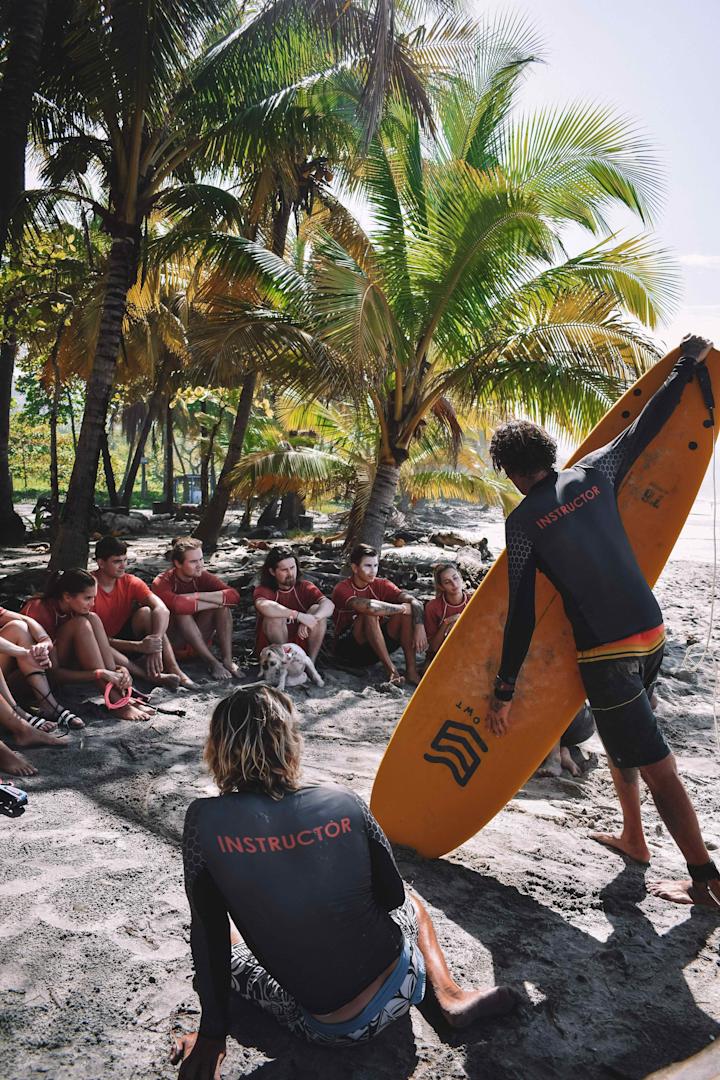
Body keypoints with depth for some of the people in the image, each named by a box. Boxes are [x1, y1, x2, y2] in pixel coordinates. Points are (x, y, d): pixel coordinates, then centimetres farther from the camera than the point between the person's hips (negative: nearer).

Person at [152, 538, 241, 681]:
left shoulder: (202, 576, -4)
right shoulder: (162, 583, -18)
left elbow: (234, 596, -20)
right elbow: (178, 605, -41)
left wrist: (197, 596, -27)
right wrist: (215, 602, -30)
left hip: (199, 640, 4)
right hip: (173, 646, -4)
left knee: (223, 602, -17)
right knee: (182, 612, -33)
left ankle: (227, 659, -23)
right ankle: (212, 662, -26)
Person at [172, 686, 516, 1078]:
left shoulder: (205, 821, -16)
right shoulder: (342, 801, -12)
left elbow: (207, 931, -8)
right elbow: (393, 895, -1)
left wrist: (212, 1035, 4)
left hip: (323, 1028, -1)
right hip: (400, 987, 2)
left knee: (222, 942, 25)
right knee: (411, 904, 35)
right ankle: (450, 997, 15)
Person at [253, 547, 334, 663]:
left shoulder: (304, 587, -1)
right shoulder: (264, 590, -11)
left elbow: (329, 605, -19)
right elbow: (265, 607, -37)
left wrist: (311, 619, -39)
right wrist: (299, 615, -41)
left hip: (301, 645, 3)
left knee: (317, 610, -18)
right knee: (276, 616, -30)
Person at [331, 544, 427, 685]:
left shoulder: (381, 585, 0)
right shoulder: (342, 589, -15)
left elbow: (414, 601, -13)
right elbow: (367, 606, -35)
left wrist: (420, 627, -31)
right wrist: (401, 608, -24)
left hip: (378, 647, 5)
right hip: (349, 649, -5)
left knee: (407, 610, -14)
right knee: (370, 614, -32)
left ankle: (411, 669, -20)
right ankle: (391, 669, -29)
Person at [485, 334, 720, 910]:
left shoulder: (523, 521, -9)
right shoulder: (594, 472, 2)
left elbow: (522, 614, -11)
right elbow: (648, 424, 13)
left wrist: (504, 689, -4)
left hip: (606, 652, -7)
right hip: (652, 631, 7)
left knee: (655, 764, 2)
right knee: (620, 738, 26)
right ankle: (634, 837, 40)